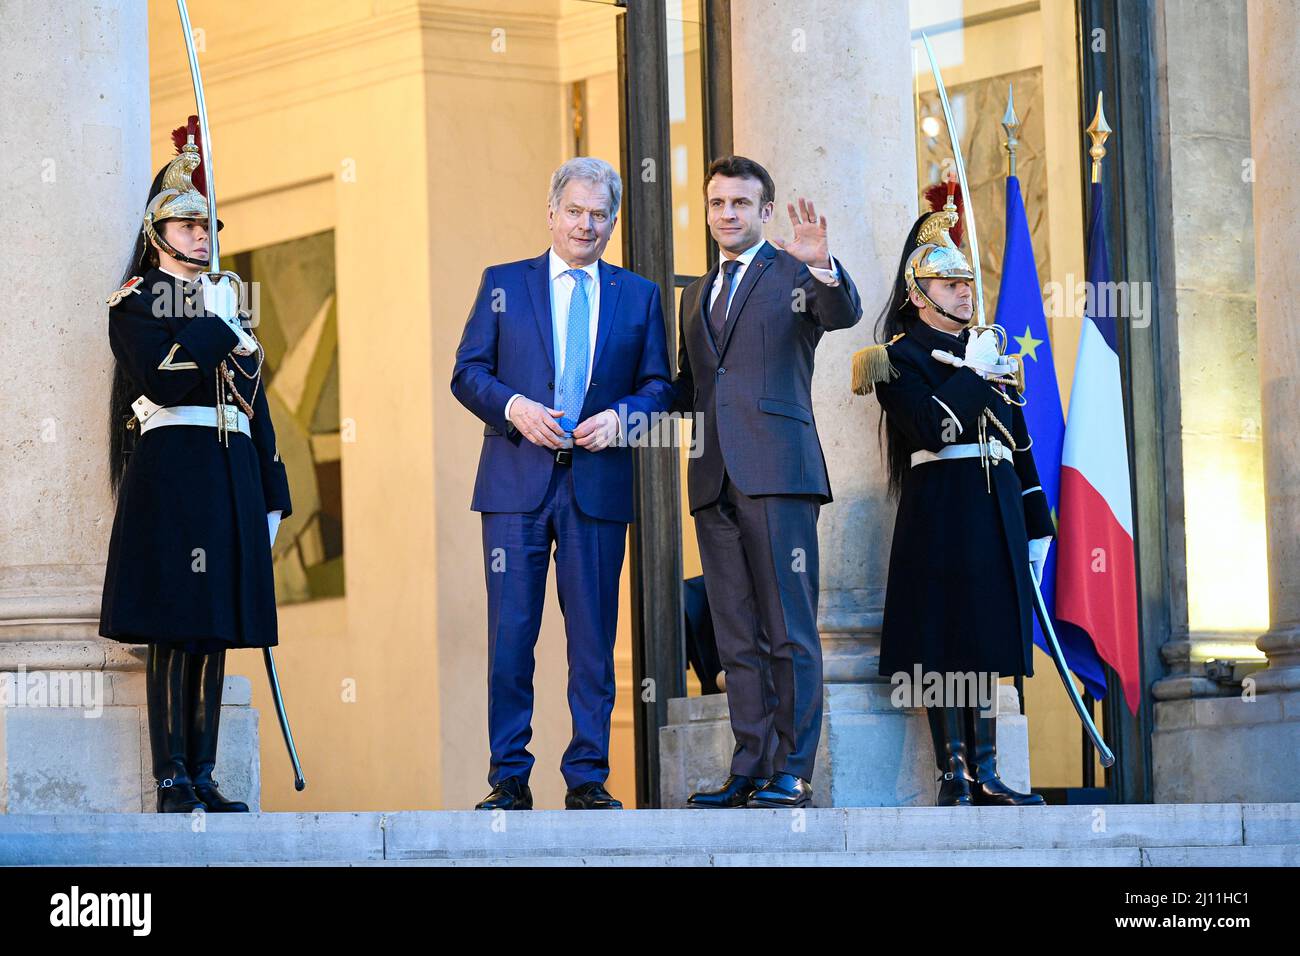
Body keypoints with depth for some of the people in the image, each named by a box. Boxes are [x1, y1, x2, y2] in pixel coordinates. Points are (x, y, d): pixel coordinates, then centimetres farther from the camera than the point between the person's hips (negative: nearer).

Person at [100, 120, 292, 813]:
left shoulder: (229, 303, 21)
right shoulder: (135, 301, 2)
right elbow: (158, 376, -16)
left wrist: (272, 494, 16)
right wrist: (220, 328, -10)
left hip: (232, 471, 6)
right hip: (170, 466, -6)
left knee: (216, 630, 4)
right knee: (173, 627, -10)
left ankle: (203, 777, 6)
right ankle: (172, 780, -10)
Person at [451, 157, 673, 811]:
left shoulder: (638, 297, 14)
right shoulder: (503, 284, 11)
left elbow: (659, 385, 11)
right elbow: (468, 371, 6)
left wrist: (620, 415, -9)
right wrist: (514, 407, -11)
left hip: (597, 485, 1)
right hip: (517, 482, -1)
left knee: (594, 638, 2)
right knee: (510, 634, -3)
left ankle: (587, 778, 7)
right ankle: (509, 779, 2)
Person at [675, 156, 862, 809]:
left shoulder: (793, 273, 4)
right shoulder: (697, 295, 24)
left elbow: (844, 313, -16)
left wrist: (820, 266, -36)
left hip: (777, 471, -6)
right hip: (715, 479, 6)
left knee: (790, 630, -6)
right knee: (737, 637, 7)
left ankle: (792, 772, -5)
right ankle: (749, 771, 10)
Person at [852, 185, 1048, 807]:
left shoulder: (989, 352, 19)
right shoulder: (902, 355, 0)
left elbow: (1020, 445, 19)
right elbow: (934, 428, -17)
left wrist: (1036, 526, 15)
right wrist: (974, 375, -9)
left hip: (997, 511, 6)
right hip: (940, 511, -6)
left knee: (986, 645, 7)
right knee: (946, 645, -7)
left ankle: (985, 776, 9)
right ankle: (953, 777, -5)